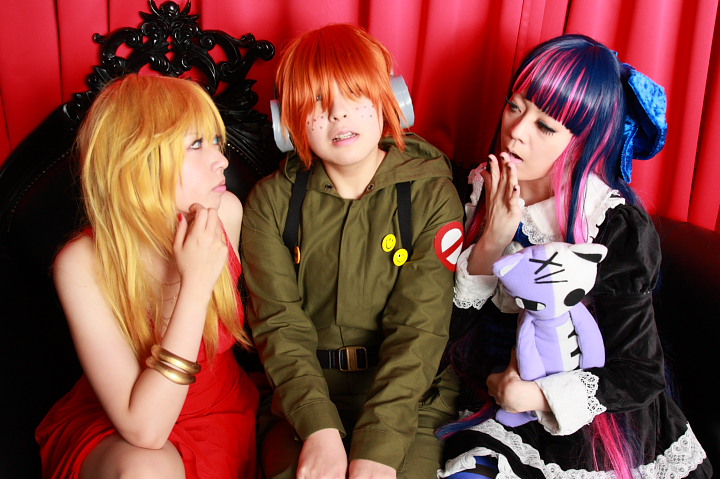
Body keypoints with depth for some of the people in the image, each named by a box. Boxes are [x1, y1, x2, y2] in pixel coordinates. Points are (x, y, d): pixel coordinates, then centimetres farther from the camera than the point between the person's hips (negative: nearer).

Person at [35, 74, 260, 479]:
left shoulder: (226, 212, -13)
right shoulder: (84, 265, -24)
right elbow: (145, 430, -29)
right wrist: (196, 285, -32)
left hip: (225, 410, 3)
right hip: (112, 432, -3)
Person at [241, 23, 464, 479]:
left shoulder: (432, 195, -3)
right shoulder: (272, 202, 2)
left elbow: (418, 328, -11)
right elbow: (280, 325, -5)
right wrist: (320, 428, -20)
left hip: (410, 398, 0)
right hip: (305, 399, 1)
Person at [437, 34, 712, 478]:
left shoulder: (622, 228, -15)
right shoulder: (483, 190, -3)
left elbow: (638, 374, -9)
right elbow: (451, 321, -6)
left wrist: (538, 396, -21)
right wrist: (493, 238, -20)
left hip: (589, 423, -2)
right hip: (494, 413, 3)